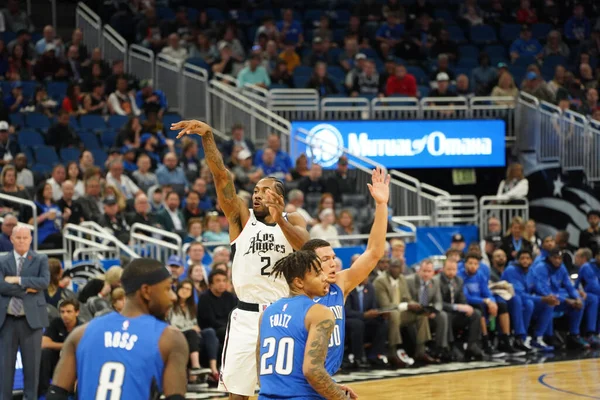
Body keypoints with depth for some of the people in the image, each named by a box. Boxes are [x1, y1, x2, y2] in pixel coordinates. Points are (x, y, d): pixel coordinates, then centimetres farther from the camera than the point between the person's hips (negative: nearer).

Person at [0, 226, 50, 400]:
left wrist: (18, 280, -13)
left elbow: (44, 282, -10)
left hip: (31, 318, 0)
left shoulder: (41, 260, 7)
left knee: (32, 362, 2)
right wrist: (27, 289, -13)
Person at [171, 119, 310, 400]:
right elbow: (222, 176, -10)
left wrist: (280, 220, -37)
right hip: (247, 316, 0)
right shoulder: (242, 217, 3)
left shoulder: (293, 220, 5)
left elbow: (305, 247, -18)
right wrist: (207, 137, -24)